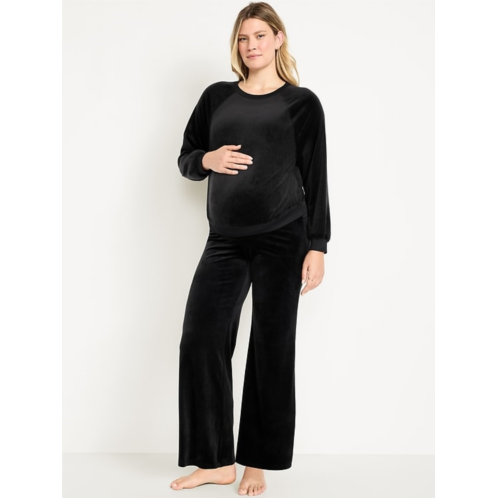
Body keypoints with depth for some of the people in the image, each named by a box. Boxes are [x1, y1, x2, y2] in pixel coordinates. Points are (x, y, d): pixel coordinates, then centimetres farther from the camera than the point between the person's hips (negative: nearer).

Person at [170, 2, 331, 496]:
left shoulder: (302, 102, 4)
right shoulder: (217, 97, 13)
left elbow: (315, 178, 1)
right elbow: (185, 159, 17)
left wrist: (317, 247, -5)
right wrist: (208, 160, -6)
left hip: (282, 240, -3)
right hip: (224, 241, 4)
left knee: (271, 349, 1)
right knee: (200, 339, -4)